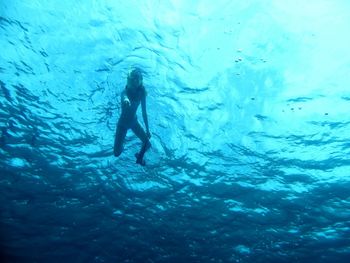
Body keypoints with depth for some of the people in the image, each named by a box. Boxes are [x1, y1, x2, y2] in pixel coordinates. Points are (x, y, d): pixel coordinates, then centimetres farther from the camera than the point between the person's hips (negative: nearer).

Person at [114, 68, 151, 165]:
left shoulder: (141, 93, -12)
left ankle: (139, 157, 22)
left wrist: (147, 129, -8)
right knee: (117, 153, -3)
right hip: (123, 123, -3)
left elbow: (144, 112, -7)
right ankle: (121, 145, 35)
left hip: (134, 121, 3)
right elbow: (124, 97, -49)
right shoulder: (125, 91, -23)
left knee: (147, 144, -11)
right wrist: (126, 100, -74)